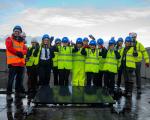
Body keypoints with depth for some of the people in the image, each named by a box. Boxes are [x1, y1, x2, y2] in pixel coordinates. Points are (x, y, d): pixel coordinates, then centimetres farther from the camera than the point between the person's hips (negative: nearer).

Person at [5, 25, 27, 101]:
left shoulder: (21, 41, 21)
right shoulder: (9, 39, 4)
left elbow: (25, 50, 10)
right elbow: (9, 48, -12)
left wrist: (21, 52, -12)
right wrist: (18, 53, -13)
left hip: (21, 63, 7)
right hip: (13, 63, -6)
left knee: (19, 79, 11)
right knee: (11, 79, -8)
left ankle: (18, 92, 21)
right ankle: (9, 94, -4)